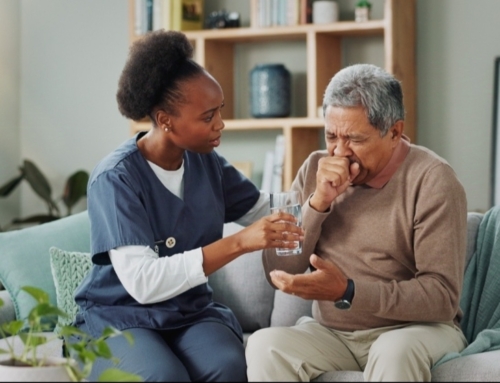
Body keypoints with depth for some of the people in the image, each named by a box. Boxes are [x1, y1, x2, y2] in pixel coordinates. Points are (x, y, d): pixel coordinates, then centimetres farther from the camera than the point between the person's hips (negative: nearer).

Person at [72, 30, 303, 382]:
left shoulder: (206, 162, 0)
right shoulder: (116, 178, -17)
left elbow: (270, 213, 9)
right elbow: (143, 282, -26)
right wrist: (238, 243, -32)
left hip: (190, 312, 4)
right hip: (119, 317, -4)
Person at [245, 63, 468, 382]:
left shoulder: (432, 180, -12)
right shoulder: (316, 169, 3)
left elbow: (443, 296, -18)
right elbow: (278, 271, 0)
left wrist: (348, 292, -29)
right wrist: (318, 202, -14)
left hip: (414, 328, -4)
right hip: (330, 332, 4)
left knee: (395, 353, -37)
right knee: (265, 345, -25)